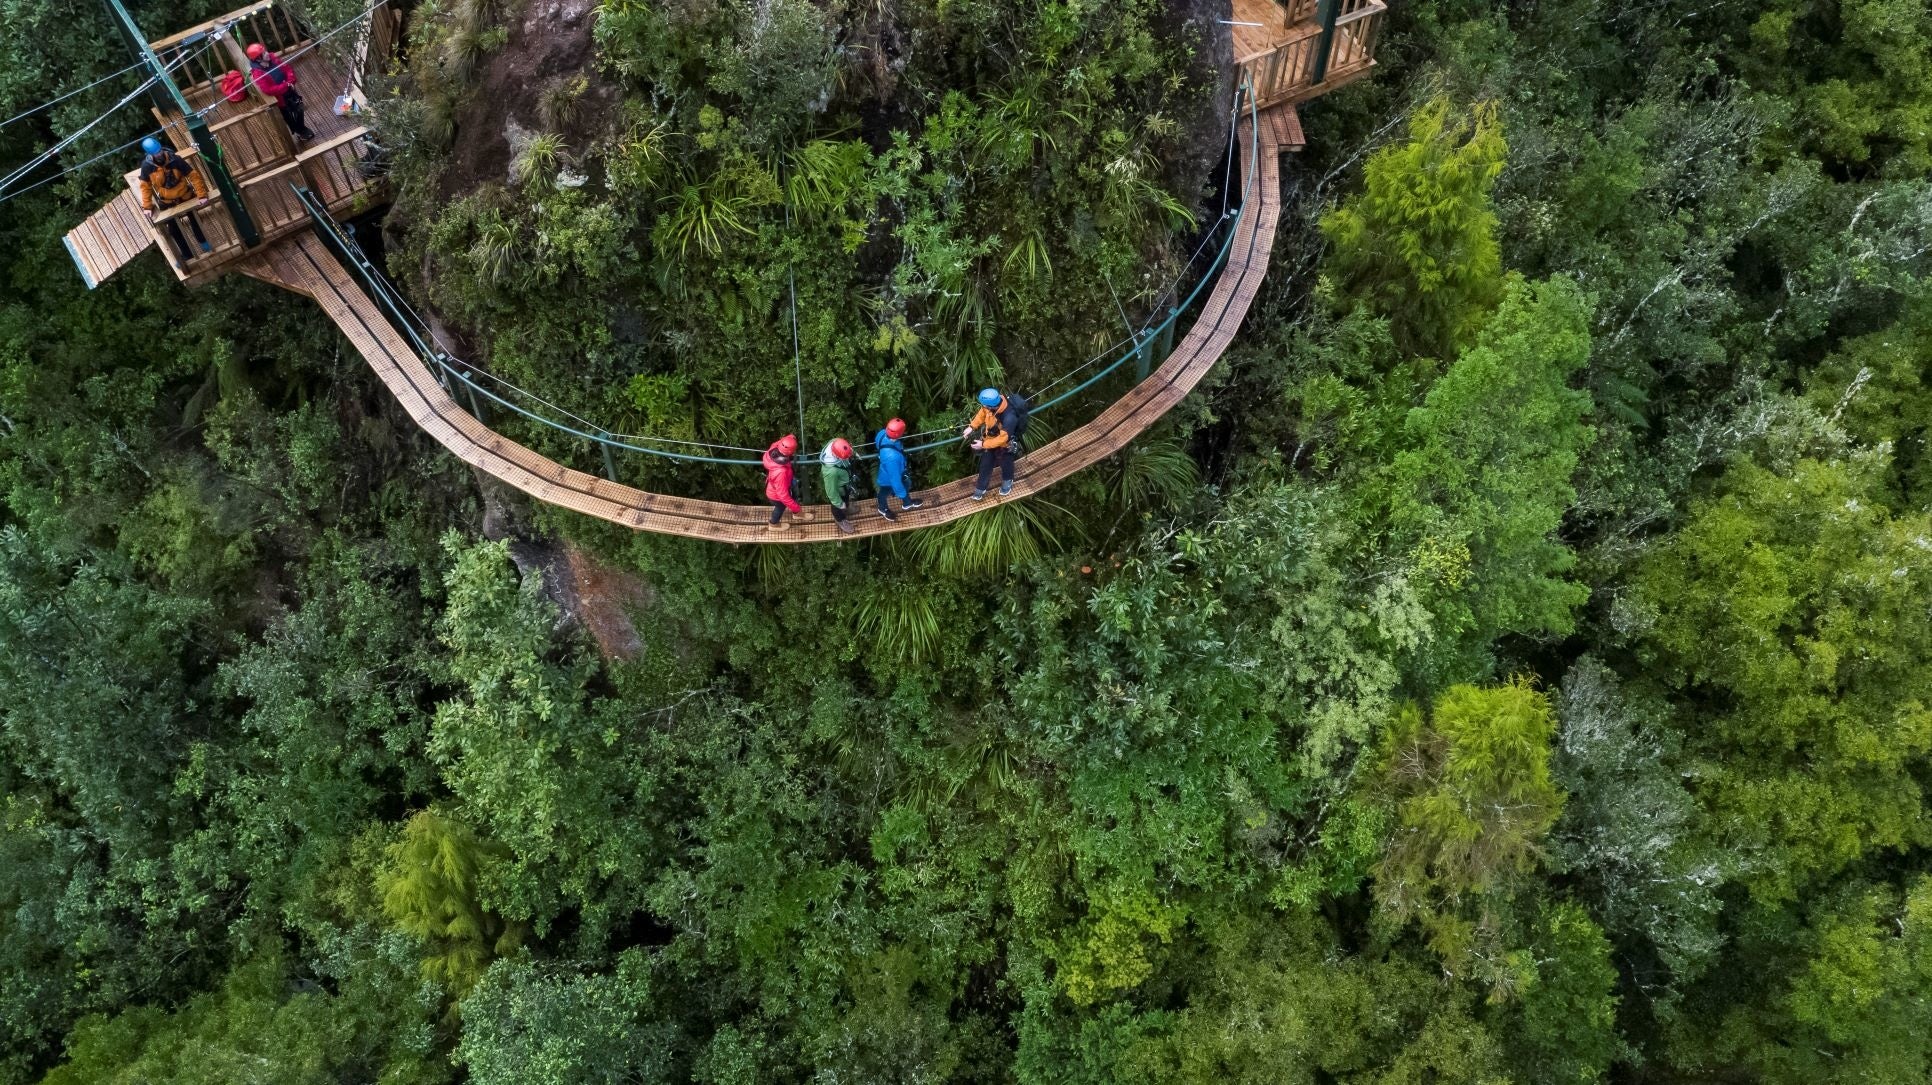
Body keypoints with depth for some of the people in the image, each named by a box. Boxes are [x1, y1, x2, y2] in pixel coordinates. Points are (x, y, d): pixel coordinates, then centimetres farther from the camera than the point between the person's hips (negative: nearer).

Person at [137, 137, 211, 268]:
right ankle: (187, 254, 33)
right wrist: (147, 206, -12)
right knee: (174, 230, 12)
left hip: (186, 197, -1)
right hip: (167, 203, 1)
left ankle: (202, 241, 54)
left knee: (194, 220, 25)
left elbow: (194, 175, -21)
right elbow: (145, 186, -9)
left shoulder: (175, 160, -26)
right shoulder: (147, 166, -21)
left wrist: (202, 194, -27)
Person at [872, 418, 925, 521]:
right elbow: (894, 478, -35)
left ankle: (907, 503, 62)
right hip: (888, 478, -7)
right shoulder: (891, 457, -50)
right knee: (885, 493, 27)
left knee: (905, 484, 32)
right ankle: (883, 509, 59)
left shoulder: (883, 433, -29)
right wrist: (901, 494, -19)